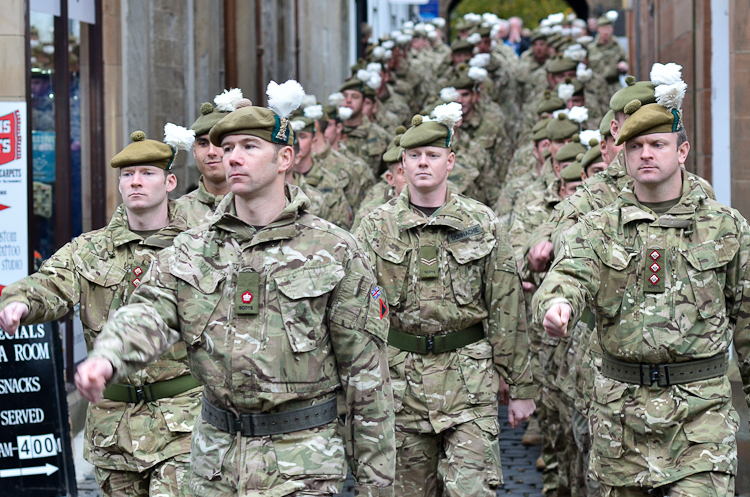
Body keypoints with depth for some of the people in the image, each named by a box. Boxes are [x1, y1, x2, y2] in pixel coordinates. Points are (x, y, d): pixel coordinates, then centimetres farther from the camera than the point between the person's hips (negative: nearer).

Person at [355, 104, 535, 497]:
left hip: (469, 377, -1)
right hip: (399, 376, 1)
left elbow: (506, 310, 4)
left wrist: (520, 387, 4)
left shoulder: (482, 224, 3)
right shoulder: (376, 227, 4)